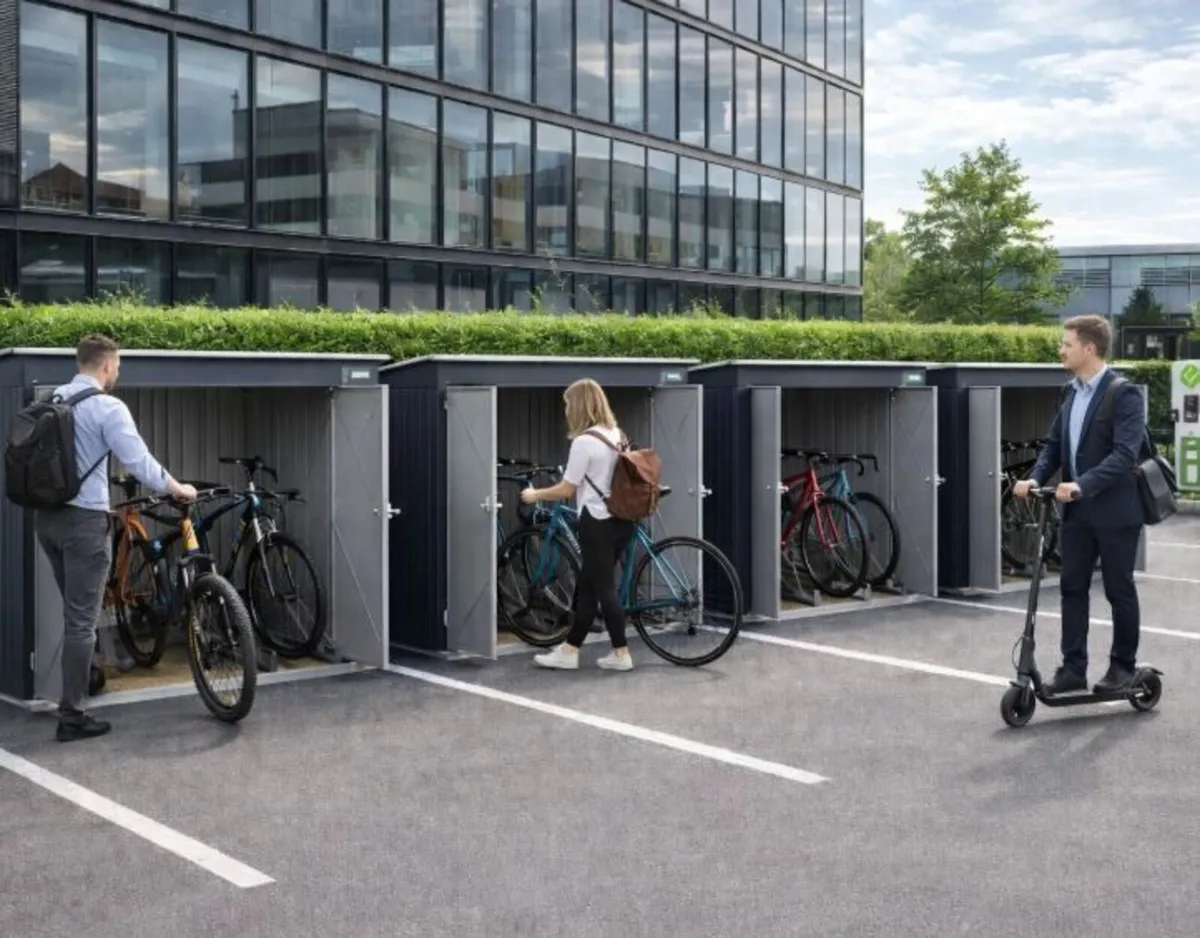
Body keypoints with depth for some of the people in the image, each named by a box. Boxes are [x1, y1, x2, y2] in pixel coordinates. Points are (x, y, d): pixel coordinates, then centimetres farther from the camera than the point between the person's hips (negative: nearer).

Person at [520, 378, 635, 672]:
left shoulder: (584, 441, -17)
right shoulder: (617, 435, 9)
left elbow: (566, 490, -11)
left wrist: (534, 495, 4)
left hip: (598, 523, -9)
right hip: (621, 520, 9)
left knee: (604, 588, 1)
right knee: (588, 586, 13)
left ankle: (621, 654, 6)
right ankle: (569, 651, 19)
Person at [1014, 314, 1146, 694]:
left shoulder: (1124, 394, -13)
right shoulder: (1072, 392, 10)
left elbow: (1125, 453, -23)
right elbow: (1054, 444, 11)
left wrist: (1082, 485, -33)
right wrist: (1035, 478, -7)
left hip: (1115, 510, -7)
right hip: (1077, 510, 7)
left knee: (1119, 591, 6)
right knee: (1072, 588, 6)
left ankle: (1123, 666, 19)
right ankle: (1073, 668, 12)